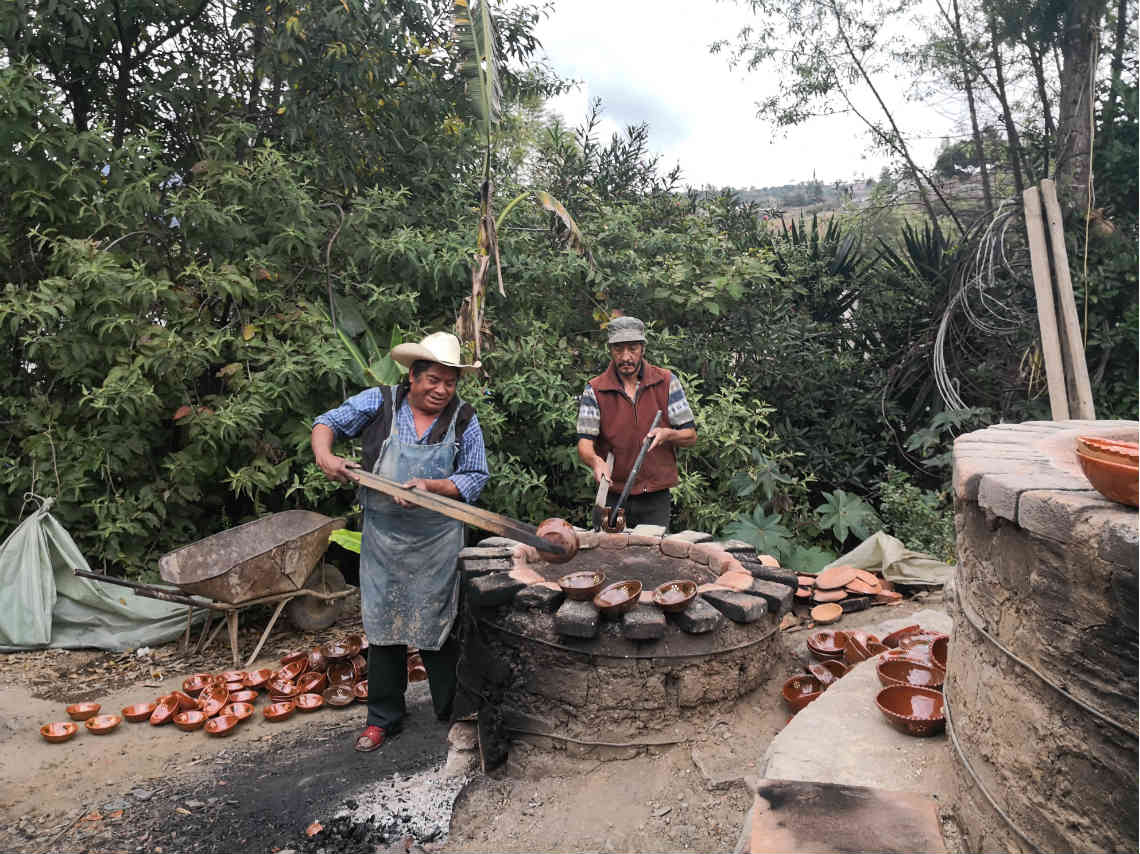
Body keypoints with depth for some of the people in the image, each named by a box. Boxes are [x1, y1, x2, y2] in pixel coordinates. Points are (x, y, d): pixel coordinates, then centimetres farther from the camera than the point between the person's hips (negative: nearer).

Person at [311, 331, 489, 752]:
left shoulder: (464, 420, -4)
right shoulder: (379, 402, -4)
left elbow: (476, 477, -3)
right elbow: (328, 422, 8)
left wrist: (432, 486, -18)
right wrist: (324, 456, -12)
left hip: (437, 542, -1)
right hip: (382, 537, 1)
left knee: (437, 627, 7)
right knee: (383, 626, 10)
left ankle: (453, 713, 25)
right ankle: (384, 717, 26)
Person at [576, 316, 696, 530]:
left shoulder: (667, 382, 0)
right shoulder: (595, 390, -3)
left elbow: (691, 436, 3)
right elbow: (584, 444, -9)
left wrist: (667, 434, -17)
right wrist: (596, 461, -30)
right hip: (612, 498, 0)